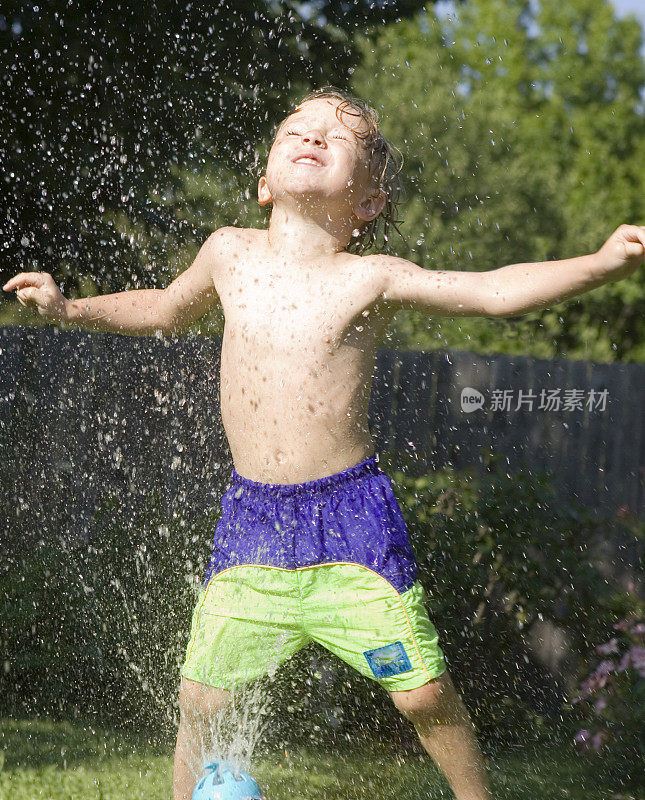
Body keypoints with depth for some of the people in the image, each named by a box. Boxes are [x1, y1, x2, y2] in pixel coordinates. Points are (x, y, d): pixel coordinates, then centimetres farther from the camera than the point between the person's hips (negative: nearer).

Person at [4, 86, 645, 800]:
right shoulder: (230, 254, 6)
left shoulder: (370, 278, -5)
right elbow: (165, 310, 27)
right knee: (201, 699, 3)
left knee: (423, 692, -4)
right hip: (250, 515, 3)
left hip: (350, 515, -3)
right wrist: (70, 307, 23)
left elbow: (499, 291, -11)